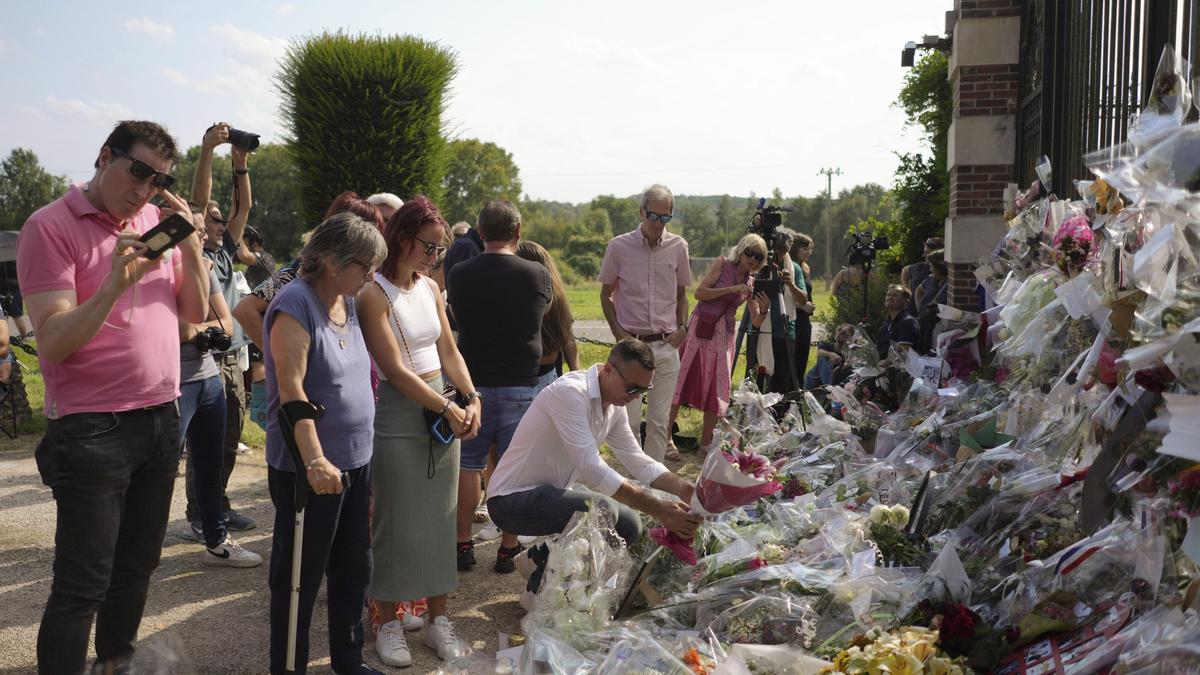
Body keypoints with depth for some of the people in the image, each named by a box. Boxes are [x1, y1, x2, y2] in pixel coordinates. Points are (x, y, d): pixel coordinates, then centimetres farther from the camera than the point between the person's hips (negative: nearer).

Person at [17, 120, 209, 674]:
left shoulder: (156, 224, 8)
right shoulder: (51, 225, -9)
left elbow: (196, 312, 7)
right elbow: (53, 342, -16)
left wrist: (190, 245, -7)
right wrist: (115, 283, -30)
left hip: (161, 419, 6)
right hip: (92, 431, -6)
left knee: (137, 565, 19)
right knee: (83, 586, 0)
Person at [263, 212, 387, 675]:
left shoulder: (347, 303, 9)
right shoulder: (296, 303, -16)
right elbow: (292, 388, -23)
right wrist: (315, 460, -28)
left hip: (355, 460, 9)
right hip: (310, 467, -8)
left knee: (353, 569, 18)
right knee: (300, 576, 6)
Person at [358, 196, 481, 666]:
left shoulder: (430, 288, 9)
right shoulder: (374, 295, -12)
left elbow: (448, 350, 10)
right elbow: (395, 370, -16)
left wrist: (471, 399, -4)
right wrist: (447, 408, -15)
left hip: (444, 410, 6)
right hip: (399, 415, -6)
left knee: (440, 520, 11)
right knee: (396, 524, 3)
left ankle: (438, 619, 23)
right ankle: (388, 623, 18)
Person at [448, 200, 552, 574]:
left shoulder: (459, 274, -5)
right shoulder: (536, 274, -7)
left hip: (473, 383, 1)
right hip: (520, 385, -1)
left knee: (468, 466, 11)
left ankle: (463, 544, 16)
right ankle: (508, 548, 12)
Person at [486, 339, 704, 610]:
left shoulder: (615, 406, 3)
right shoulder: (569, 392, -26)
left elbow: (637, 461, 8)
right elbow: (591, 467, -32)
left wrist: (686, 489, -11)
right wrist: (658, 509, -34)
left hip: (554, 492, 9)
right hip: (512, 499, -9)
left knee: (628, 527, 1)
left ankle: (540, 558, 17)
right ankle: (539, 589, -9)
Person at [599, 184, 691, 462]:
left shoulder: (678, 247, 4)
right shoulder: (619, 246, -3)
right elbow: (605, 294, 6)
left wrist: (682, 327, 1)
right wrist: (619, 333, -5)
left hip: (666, 346, 2)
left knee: (659, 421, 6)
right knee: (629, 420, 0)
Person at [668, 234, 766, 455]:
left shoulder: (751, 283, 9)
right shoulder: (722, 264, -2)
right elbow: (699, 292, -11)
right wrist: (732, 289, -16)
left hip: (723, 335, 4)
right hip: (700, 328, -4)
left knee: (716, 386, 7)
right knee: (684, 378, -5)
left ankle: (706, 441, 17)